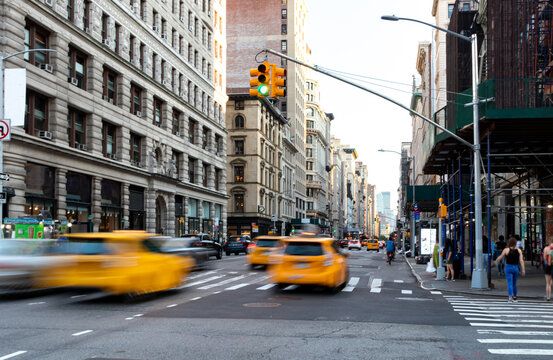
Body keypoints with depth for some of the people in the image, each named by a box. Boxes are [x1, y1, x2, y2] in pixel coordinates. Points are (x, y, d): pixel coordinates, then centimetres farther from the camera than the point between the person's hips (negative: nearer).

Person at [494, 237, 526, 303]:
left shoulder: (506, 250, -5)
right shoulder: (519, 250, 1)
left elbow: (500, 257, 4)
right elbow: (521, 260, -5)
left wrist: (496, 261, 24)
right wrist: (523, 269, -4)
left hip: (508, 267, -3)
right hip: (516, 267, 3)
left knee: (509, 283, -6)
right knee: (514, 283, 18)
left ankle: (510, 297, -20)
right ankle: (514, 297, 29)